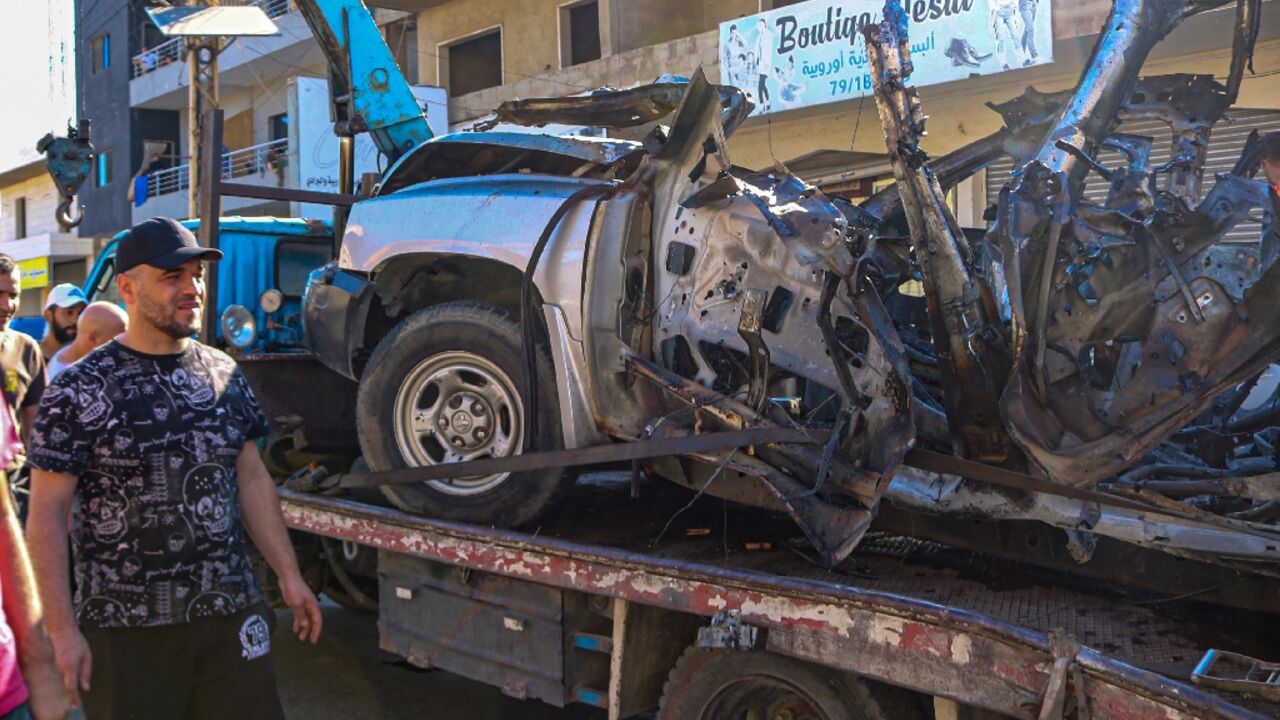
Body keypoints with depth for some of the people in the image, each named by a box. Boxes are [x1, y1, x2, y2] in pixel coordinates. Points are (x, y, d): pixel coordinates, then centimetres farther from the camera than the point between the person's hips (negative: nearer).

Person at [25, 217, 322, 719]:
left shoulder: (225, 375, 6)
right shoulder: (79, 392, -8)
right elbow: (46, 514, -8)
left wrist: (288, 575, 9)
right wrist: (62, 630, -12)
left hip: (232, 617, 4)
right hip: (125, 630, -4)